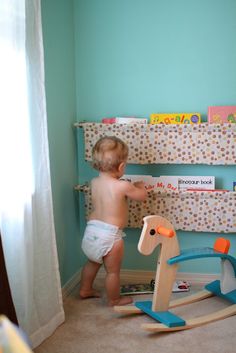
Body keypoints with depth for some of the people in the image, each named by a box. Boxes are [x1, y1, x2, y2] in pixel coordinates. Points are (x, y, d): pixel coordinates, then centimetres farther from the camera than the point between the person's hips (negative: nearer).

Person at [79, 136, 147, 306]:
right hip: (110, 235, -7)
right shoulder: (123, 186, -19)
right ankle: (114, 299, 30)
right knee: (113, 271, 13)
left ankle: (85, 289, 45)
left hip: (91, 230, 7)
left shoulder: (94, 182, -1)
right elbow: (142, 196, -2)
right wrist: (140, 185, 18)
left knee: (93, 262, 30)